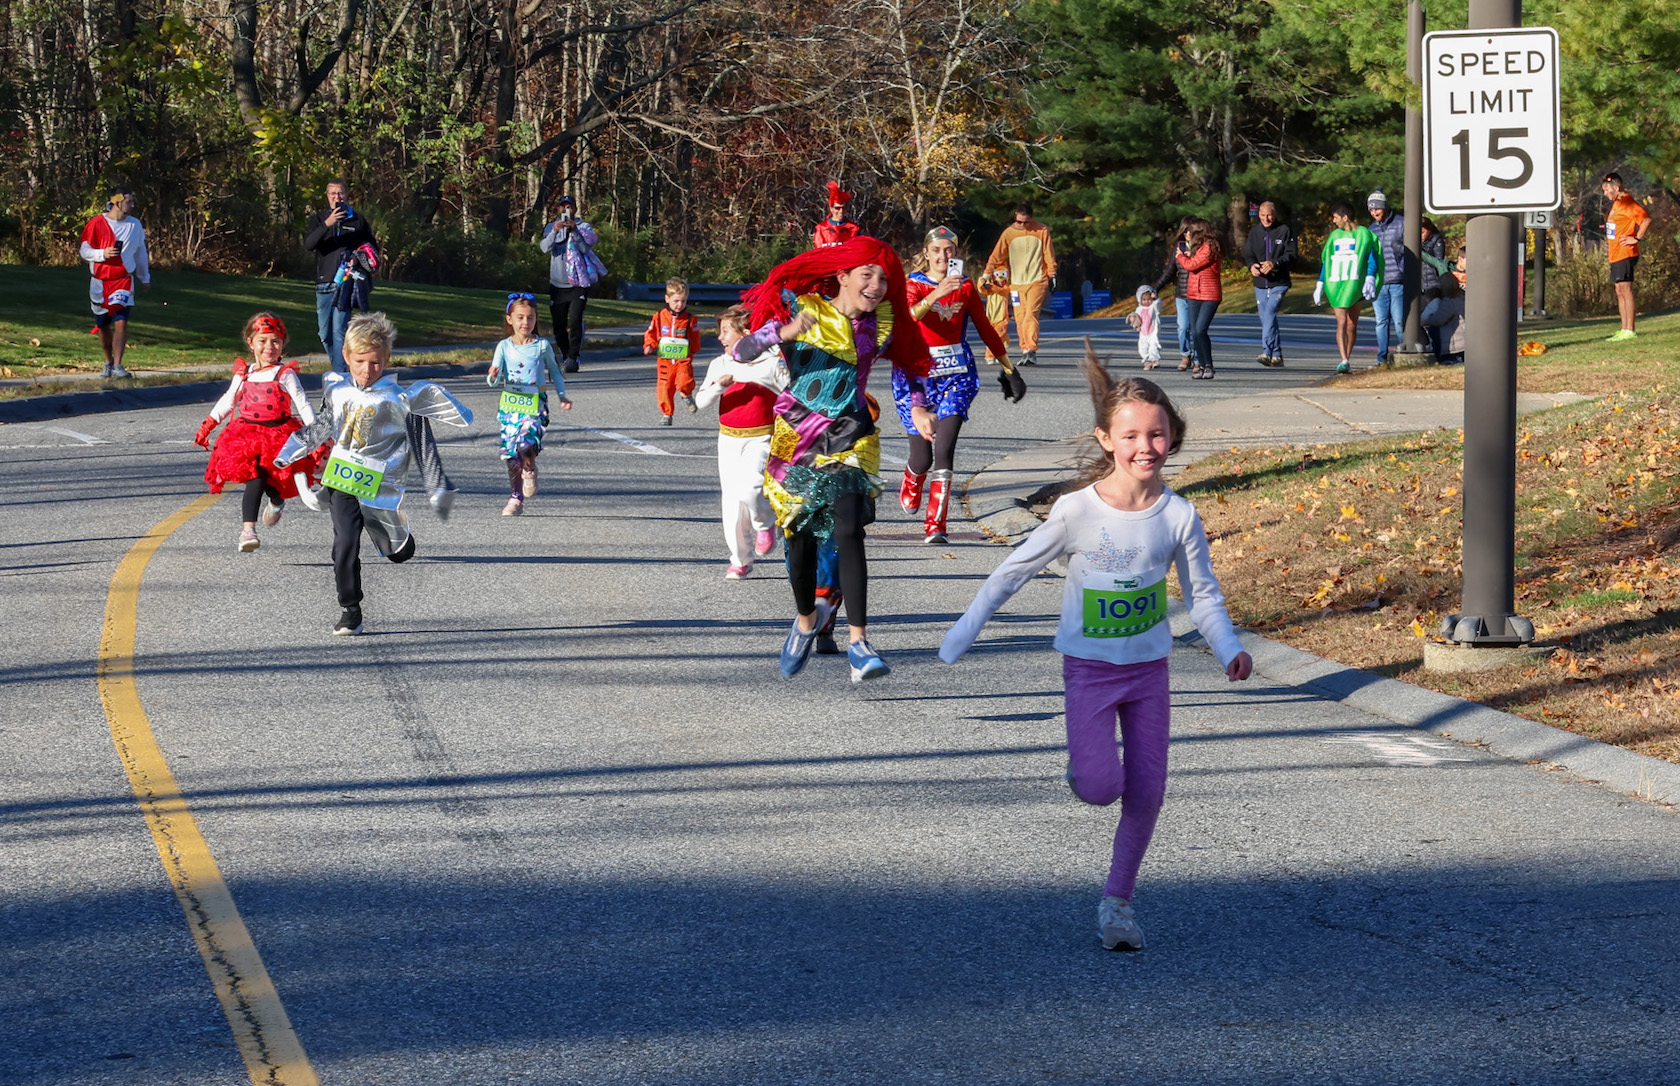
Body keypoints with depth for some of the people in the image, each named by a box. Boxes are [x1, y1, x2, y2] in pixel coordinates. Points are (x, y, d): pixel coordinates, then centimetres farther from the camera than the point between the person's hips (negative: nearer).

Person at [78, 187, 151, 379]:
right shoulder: (96, 223, -6)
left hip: (124, 281, 1)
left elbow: (140, 252, 18)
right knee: (102, 325, 9)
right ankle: (108, 363, 28)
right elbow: (85, 251, -3)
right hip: (100, 282, -1)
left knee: (121, 322, -15)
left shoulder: (135, 224, 6)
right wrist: (102, 254, -22)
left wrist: (145, 278, 25)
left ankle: (117, 366, -16)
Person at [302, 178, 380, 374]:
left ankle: (339, 374, -16)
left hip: (346, 283, -3)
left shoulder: (358, 220, 10)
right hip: (323, 283, 3)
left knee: (339, 330, -15)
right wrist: (327, 224, -21)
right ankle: (338, 368, 23)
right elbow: (308, 244, -8)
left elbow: (373, 247, 19)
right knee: (325, 334, 7)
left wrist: (361, 257, -2)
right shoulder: (319, 219, 10)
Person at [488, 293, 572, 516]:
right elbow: (493, 380, -2)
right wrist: (493, 376, -25)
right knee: (510, 453, 3)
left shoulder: (543, 346, 0)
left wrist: (562, 397, 4)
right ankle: (515, 498, 17)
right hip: (509, 403, 2)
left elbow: (554, 372, 13)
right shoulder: (504, 347, 2)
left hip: (535, 404, -2)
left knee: (526, 445, -23)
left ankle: (530, 470, 11)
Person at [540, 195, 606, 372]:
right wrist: (555, 231, -23)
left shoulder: (584, 227, 6)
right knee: (558, 326, 5)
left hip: (578, 284, -3)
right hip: (557, 284, 3)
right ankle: (565, 357, 17)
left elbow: (586, 247, -9)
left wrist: (574, 230, -21)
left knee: (575, 322, -18)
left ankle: (573, 358, -18)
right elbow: (546, 248, -7)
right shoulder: (551, 228, 10)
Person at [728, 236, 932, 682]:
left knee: (848, 532, -19)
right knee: (801, 537, 10)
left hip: (850, 439, 0)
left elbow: (910, 362, 23)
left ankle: (857, 641, -23)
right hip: (797, 438, 0)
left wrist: (920, 407, 9)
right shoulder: (801, 309, -8)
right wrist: (783, 333, -33)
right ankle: (806, 620, 39)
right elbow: (741, 352, -15)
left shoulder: (882, 322, 2)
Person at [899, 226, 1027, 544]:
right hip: (918, 375, -1)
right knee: (922, 458, 4)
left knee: (944, 450, -16)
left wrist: (1009, 369, 19)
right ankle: (910, 486, 42)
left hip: (956, 375, 1)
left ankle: (935, 526, -15)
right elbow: (906, 318, -24)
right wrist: (935, 295, -40)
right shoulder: (914, 286, -2)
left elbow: (985, 329, 16)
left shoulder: (965, 287, 6)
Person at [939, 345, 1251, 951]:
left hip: (1149, 669, 3)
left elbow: (1202, 594, 1)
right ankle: (1083, 765, 21)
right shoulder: (1077, 511, -16)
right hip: (1090, 667, -3)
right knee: (1100, 788, -16)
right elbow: (1013, 572, -6)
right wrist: (962, 636, -3)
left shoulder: (1178, 516, -9)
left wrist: (1229, 650, -15)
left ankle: (1117, 902, 20)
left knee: (1147, 792, 3)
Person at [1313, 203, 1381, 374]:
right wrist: (1320, 285, 16)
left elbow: (1372, 258, -4)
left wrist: (1370, 278, -18)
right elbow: (1326, 260, 19)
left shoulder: (1363, 234, 2)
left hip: (1355, 283, -2)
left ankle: (1347, 360, 17)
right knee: (1341, 322, -11)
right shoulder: (1335, 236, 15)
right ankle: (1344, 361, -21)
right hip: (1336, 284, 2)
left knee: (1351, 324, 4)